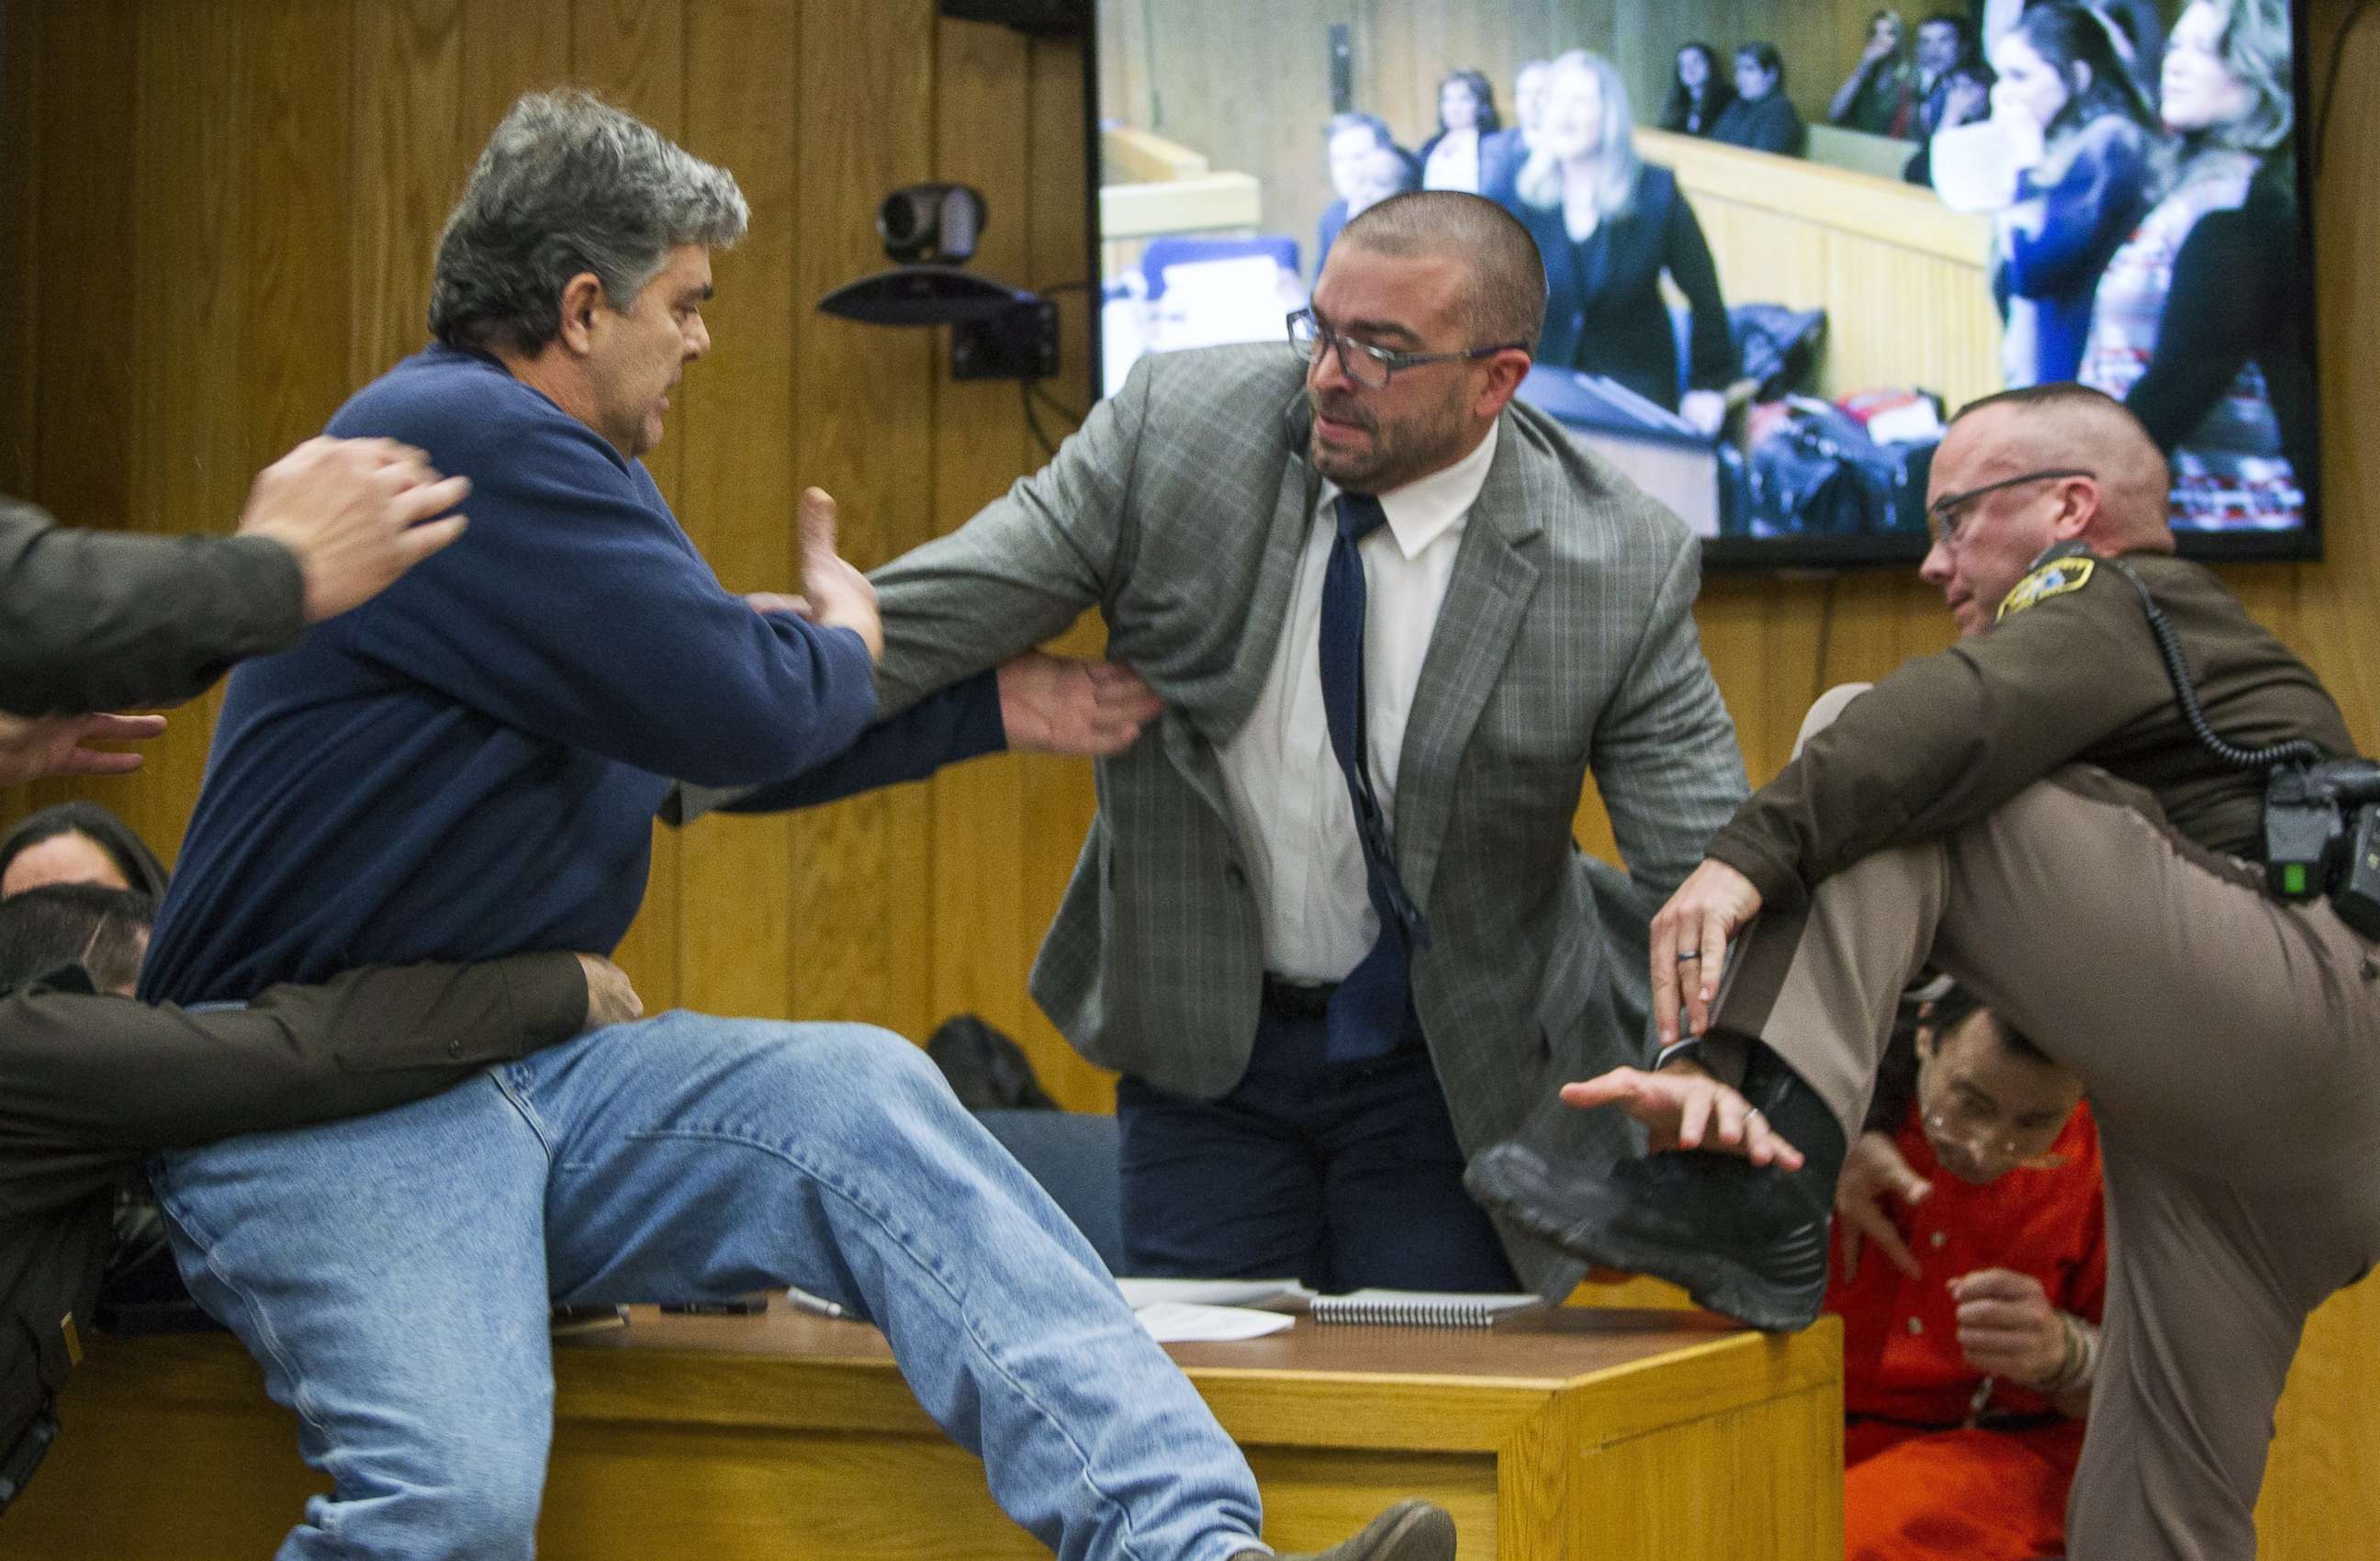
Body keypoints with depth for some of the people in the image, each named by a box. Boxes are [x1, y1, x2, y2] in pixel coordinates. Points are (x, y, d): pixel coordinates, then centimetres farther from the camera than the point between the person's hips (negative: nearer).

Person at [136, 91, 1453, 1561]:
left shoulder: (575, 467, 18)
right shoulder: (458, 440, -15)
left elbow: (719, 732, 28)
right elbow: (743, 711, -18)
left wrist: (1002, 707, 26)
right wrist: (848, 646, 5)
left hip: (536, 1054, 9)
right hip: (323, 1103, -9)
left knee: (860, 1096, -14)